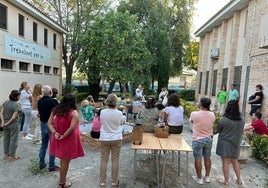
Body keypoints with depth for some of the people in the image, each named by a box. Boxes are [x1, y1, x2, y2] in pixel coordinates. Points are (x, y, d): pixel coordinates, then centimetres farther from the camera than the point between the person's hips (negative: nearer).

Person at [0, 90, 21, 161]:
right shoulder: (16, 105, -17)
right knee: (13, 140, 6)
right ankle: (12, 156, 15)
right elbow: (14, 117, -20)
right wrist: (7, 123, -9)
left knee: (6, 139, 17)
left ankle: (6, 154, 30)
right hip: (14, 124, -6)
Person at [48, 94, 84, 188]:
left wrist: (55, 133, -10)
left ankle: (62, 179, 37)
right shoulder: (74, 112, -15)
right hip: (68, 140, -6)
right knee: (65, 161, 9)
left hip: (58, 139, 6)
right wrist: (63, 136, -16)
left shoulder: (55, 110, 4)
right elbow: (72, 127, -24)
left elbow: (49, 123, 0)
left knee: (63, 160, 22)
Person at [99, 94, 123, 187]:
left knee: (103, 160, 12)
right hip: (116, 139, -1)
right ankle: (114, 181, 22)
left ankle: (102, 181, 22)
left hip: (104, 139, 1)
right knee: (115, 160, 11)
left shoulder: (102, 112, -11)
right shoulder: (119, 113, -13)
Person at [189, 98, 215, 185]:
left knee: (198, 159, 7)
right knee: (207, 158, 17)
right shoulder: (212, 115, -10)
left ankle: (199, 178, 17)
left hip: (198, 140, -4)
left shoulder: (194, 114, -20)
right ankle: (207, 177, 30)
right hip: (209, 139, 4)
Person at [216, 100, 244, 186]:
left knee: (225, 162, 7)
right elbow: (241, 132, 10)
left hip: (225, 143, -5)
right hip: (235, 144, 5)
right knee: (235, 161, 21)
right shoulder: (242, 121, -4)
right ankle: (239, 179, 32)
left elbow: (218, 130, -4)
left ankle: (226, 181, 18)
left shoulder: (223, 120, -20)